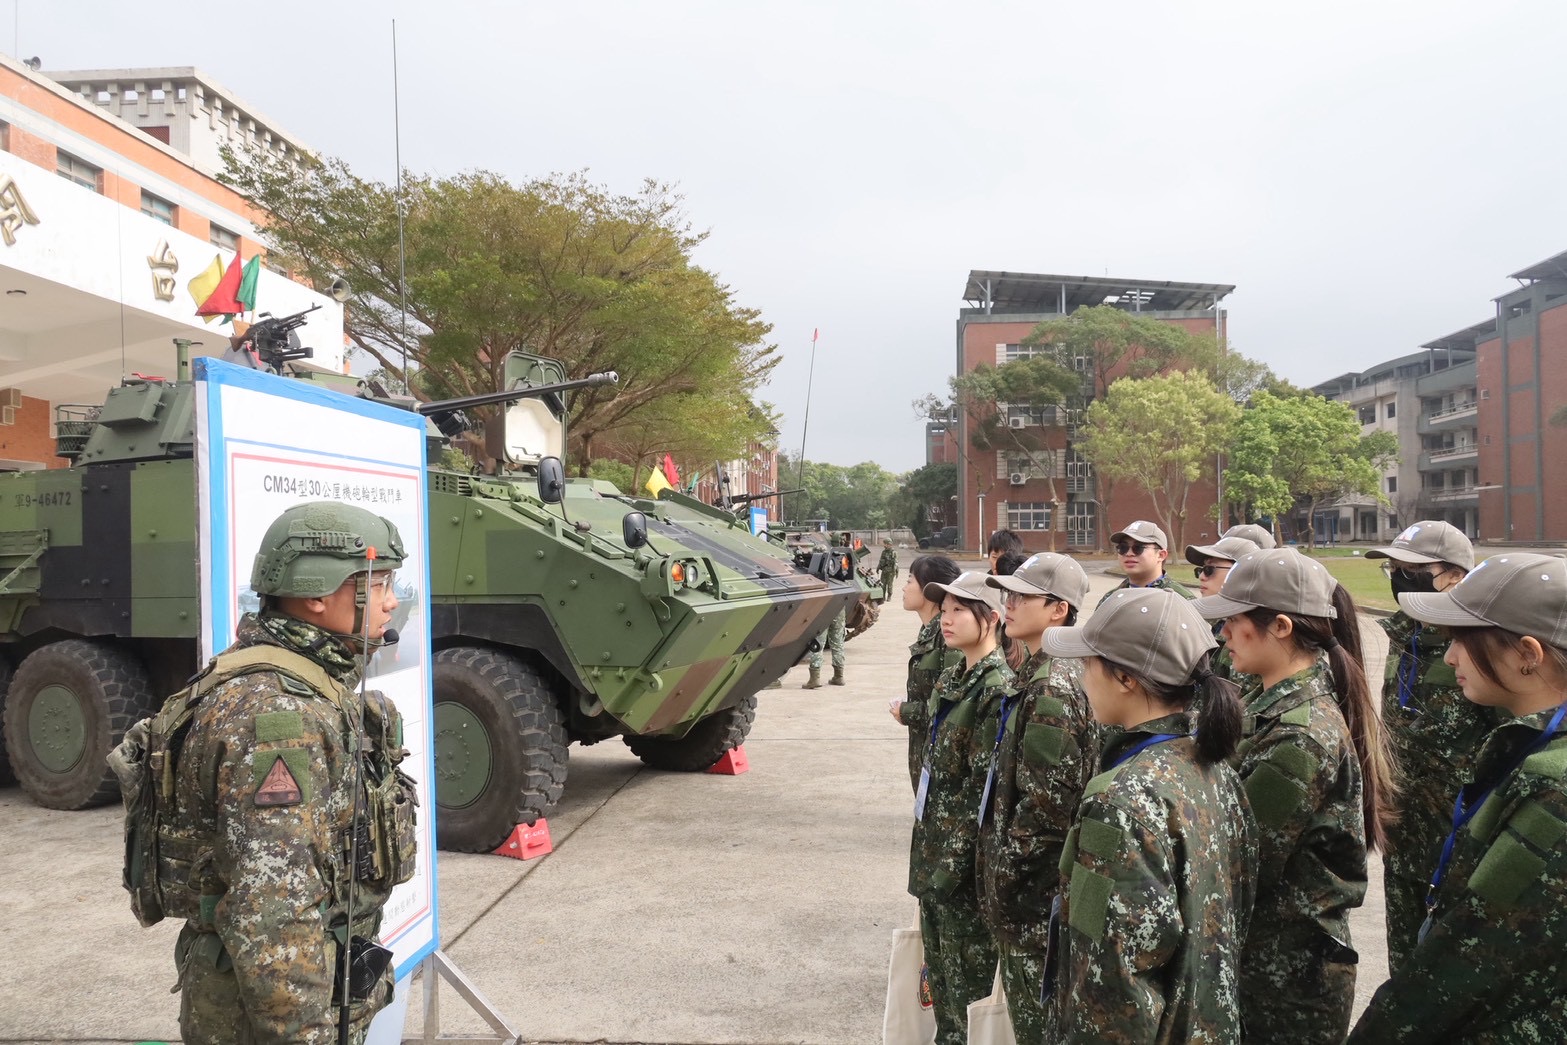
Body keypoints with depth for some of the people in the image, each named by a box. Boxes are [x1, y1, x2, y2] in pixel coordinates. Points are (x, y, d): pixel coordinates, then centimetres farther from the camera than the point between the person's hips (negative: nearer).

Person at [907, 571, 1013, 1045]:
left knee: (970, 974, 6)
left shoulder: (998, 688, -18)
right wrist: (926, 848, 13)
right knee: (940, 970, 19)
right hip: (933, 847, 8)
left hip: (965, 857, -8)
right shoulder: (951, 680, 9)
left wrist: (951, 863, -19)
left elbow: (986, 785, -20)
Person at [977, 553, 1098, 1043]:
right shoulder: (1039, 673, 8)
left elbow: (1044, 806, -24)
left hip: (1033, 891, -9)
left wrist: (1002, 882, -15)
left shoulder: (1051, 691, -23)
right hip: (1042, 880, 9)